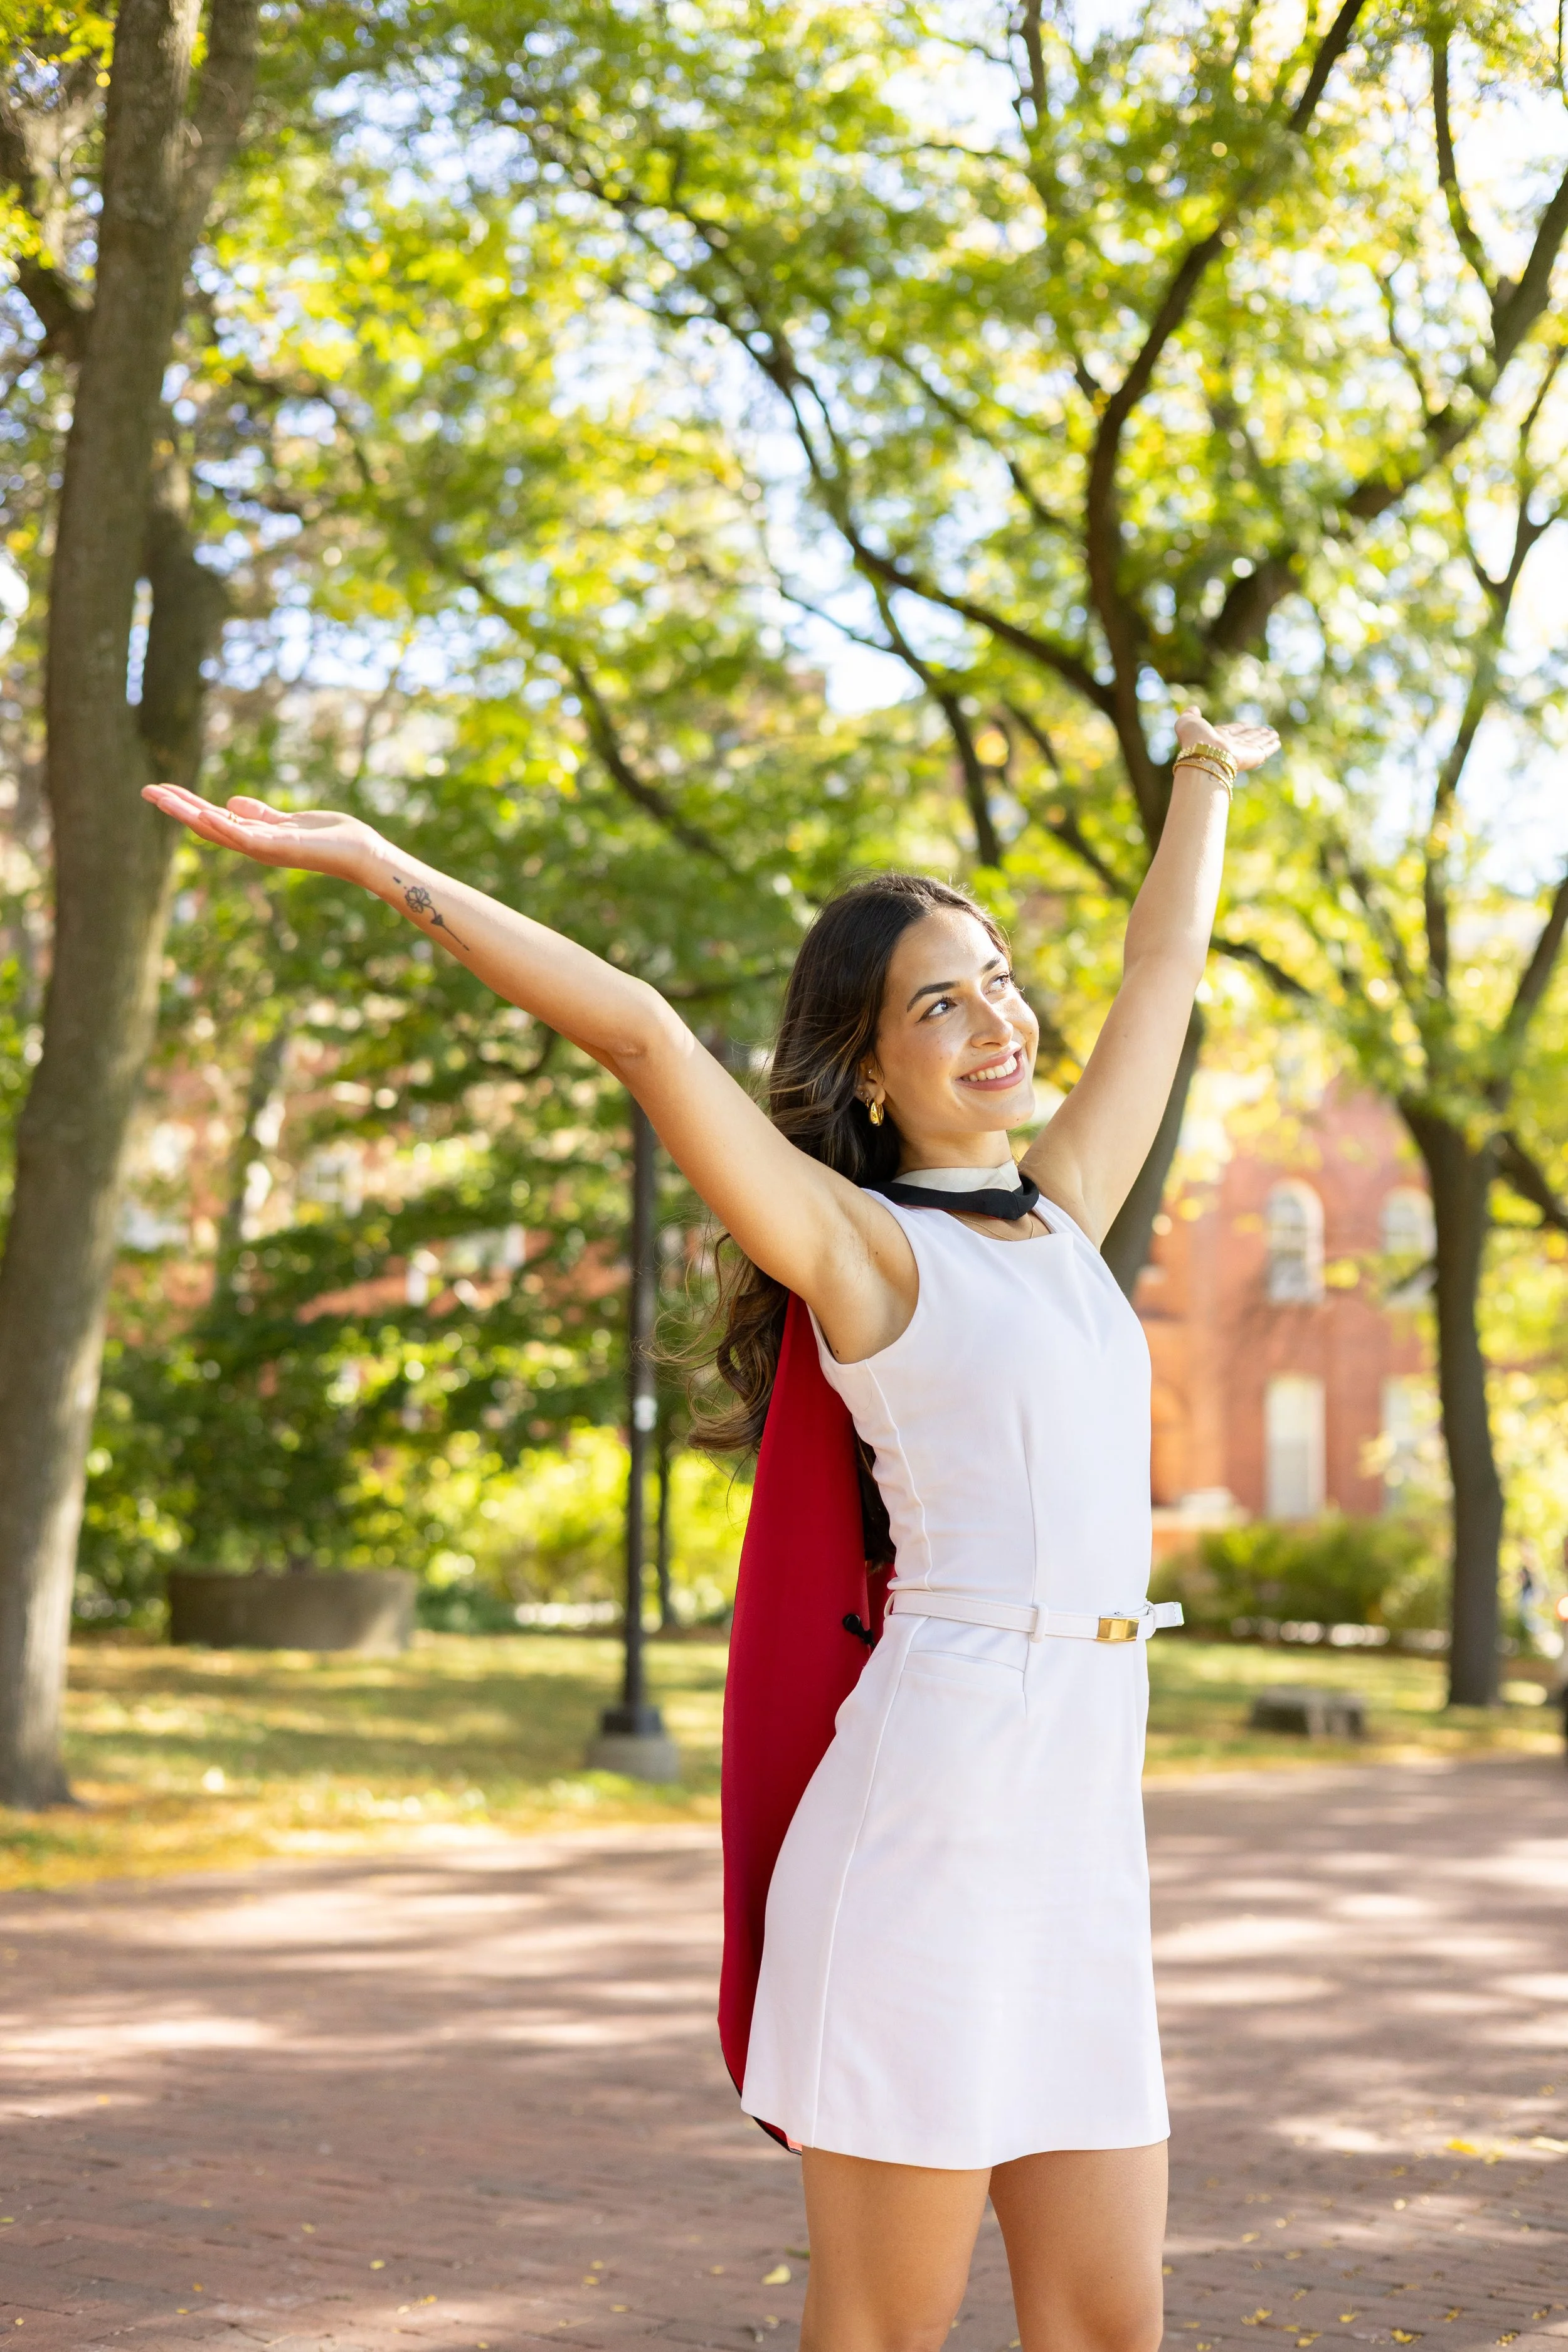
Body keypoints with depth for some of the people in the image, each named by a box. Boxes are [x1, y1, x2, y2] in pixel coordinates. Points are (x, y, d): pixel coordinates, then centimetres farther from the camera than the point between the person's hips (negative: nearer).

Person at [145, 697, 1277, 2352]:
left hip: (1081, 1825, 6)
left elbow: (1163, 969, 30)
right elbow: (641, 1032, -11)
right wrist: (381, 868, -14)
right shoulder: (857, 1243, 0)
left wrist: (1205, 775, 42)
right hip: (931, 1800, -6)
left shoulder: (1062, 1209, 17)